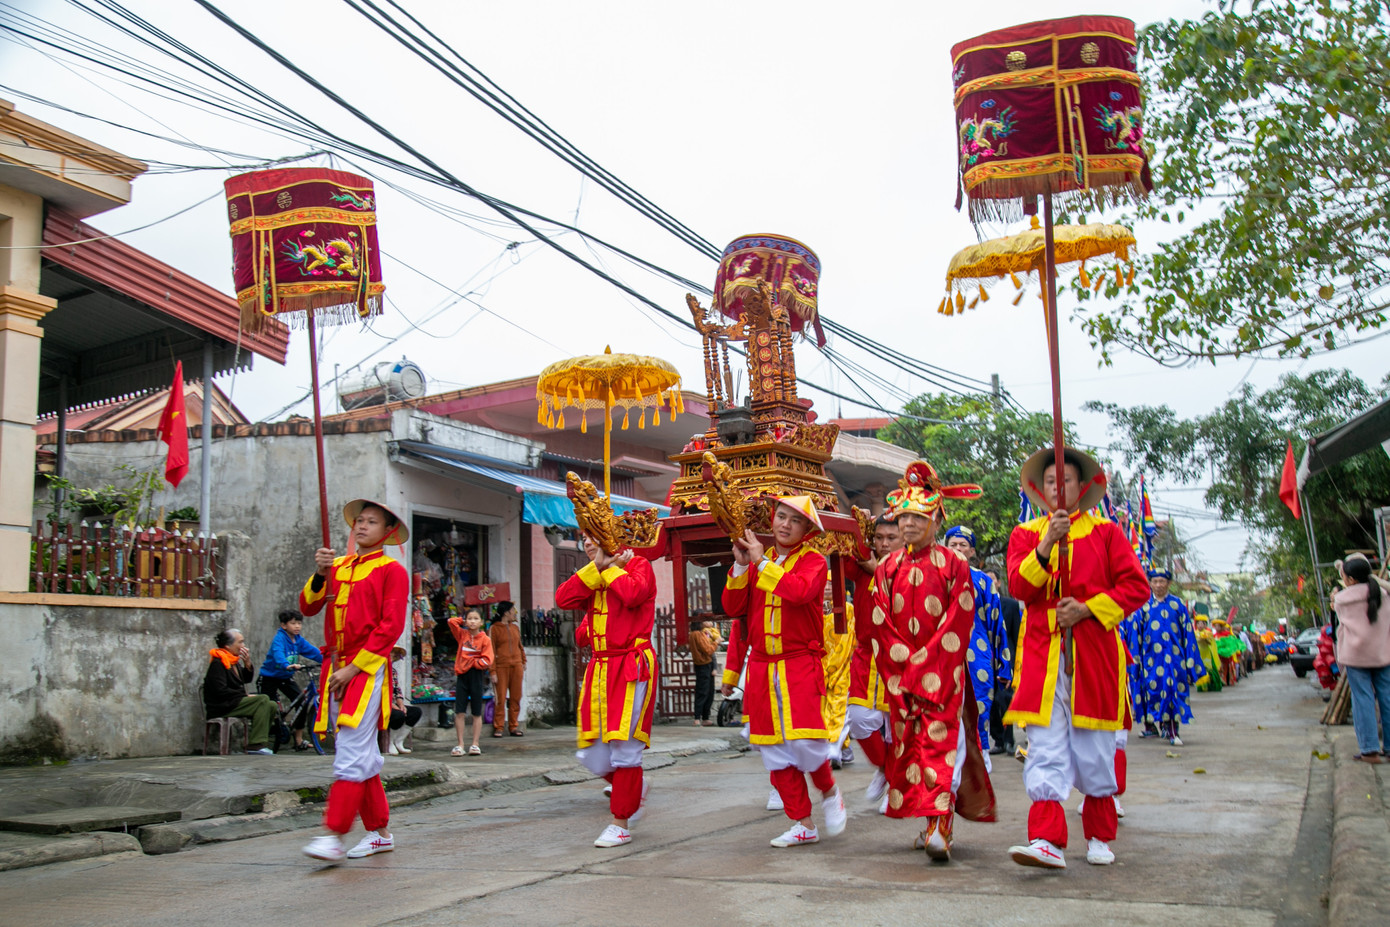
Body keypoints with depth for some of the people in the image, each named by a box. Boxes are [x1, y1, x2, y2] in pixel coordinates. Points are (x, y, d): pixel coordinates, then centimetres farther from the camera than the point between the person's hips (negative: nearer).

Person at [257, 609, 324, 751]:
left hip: (286, 678, 6)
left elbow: (313, 652, -5)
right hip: (269, 677, -6)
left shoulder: (299, 641, 1)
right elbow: (278, 653, -39)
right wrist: (287, 665, -58)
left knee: (302, 703, -4)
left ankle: (299, 740, 5)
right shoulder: (279, 638, -21)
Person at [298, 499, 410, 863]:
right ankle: (379, 832, 19)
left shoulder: (392, 571, -2)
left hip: (368, 669, -6)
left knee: (352, 750, -14)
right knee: (363, 754, 11)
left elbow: (391, 628, -9)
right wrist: (320, 574, -6)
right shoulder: (338, 566, 16)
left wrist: (353, 667, -12)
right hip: (336, 668, 6)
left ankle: (333, 835, -16)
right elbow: (308, 607, 11)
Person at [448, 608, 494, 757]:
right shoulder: (462, 634, 8)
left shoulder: (485, 639, -3)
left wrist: (470, 661, -10)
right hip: (462, 675, 3)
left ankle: (475, 744, 11)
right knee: (459, 712, 0)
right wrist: (464, 621, 9)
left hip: (476, 676, -3)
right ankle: (460, 744, 6)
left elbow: (486, 661, -10)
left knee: (477, 713, 5)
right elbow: (451, 621, 7)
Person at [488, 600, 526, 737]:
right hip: (501, 667, -5)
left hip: (516, 666, 5)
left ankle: (513, 727, 12)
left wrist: (523, 663, 15)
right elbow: (491, 652, -4)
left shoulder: (515, 627, 15)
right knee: (500, 698, -4)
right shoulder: (493, 629, -1)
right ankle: (498, 727, 5)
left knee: (516, 697, 4)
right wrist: (493, 672, -9)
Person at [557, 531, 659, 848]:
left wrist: (610, 567, -7)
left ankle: (621, 824, 5)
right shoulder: (591, 577, 17)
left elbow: (633, 594, -23)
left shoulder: (637, 564, -1)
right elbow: (563, 599, -2)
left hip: (631, 666, -7)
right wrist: (597, 567, -7)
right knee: (593, 756, 8)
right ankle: (635, 789, 34)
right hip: (600, 668, 7)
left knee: (624, 745, -7)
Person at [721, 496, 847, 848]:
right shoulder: (756, 563, 12)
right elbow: (733, 609, 4)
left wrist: (763, 562, -18)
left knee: (803, 741, -15)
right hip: (761, 667, 5)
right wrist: (741, 565, -6)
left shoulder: (813, 562, -3)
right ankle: (803, 825, 16)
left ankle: (830, 792, 16)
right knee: (775, 750, 5)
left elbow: (799, 591, -25)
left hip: (800, 666, -5)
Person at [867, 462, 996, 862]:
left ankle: (940, 828, -18)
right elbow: (879, 624, 6)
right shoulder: (887, 568, 9)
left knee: (941, 743, -13)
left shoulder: (953, 564, -2)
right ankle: (930, 822, 18)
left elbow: (959, 623, -8)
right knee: (908, 745, 7)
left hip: (943, 672, -4)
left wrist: (924, 663, -13)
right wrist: (903, 664, -5)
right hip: (901, 676, 5)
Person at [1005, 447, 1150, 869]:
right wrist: (1047, 543, -16)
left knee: (1095, 748, 6)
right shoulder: (1026, 534, 12)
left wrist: (1086, 608, -10)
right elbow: (1019, 587, -3)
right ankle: (1048, 841, -13)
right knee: (1045, 746, -9)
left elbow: (1136, 586, 1)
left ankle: (1099, 837, 23)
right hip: (1043, 652, 0)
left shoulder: (1105, 531, 9)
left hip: (1093, 649, 0)